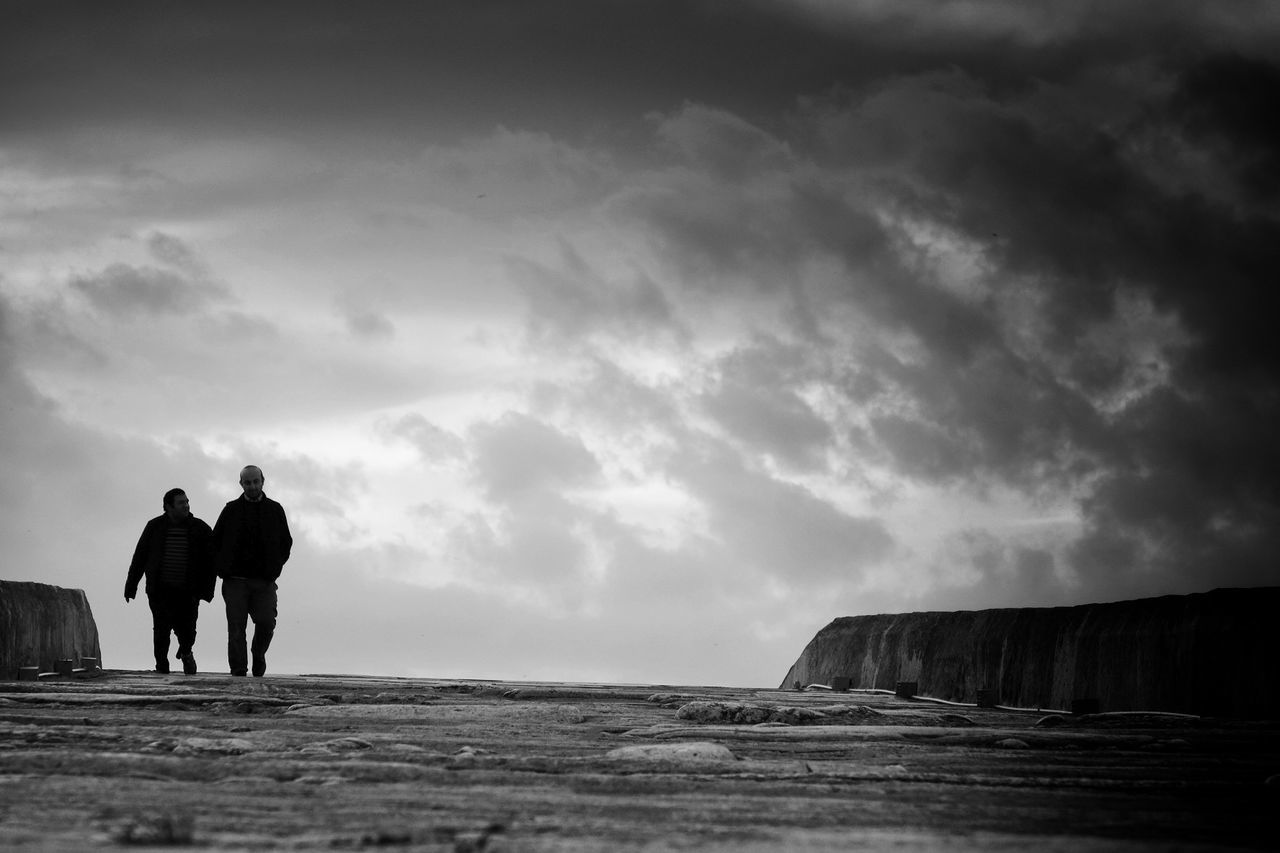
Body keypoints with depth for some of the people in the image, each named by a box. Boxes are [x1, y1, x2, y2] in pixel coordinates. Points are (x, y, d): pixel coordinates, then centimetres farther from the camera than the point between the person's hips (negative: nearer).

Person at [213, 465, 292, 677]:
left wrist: (275, 567, 2)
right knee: (236, 627, -5)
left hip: (264, 580, 0)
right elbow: (215, 541, 13)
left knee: (266, 623, -12)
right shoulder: (231, 510, 8)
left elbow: (286, 542, 16)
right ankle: (238, 671, -2)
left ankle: (259, 653, 16)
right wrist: (222, 569, 1)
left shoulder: (275, 510, 9)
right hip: (236, 580, 0)